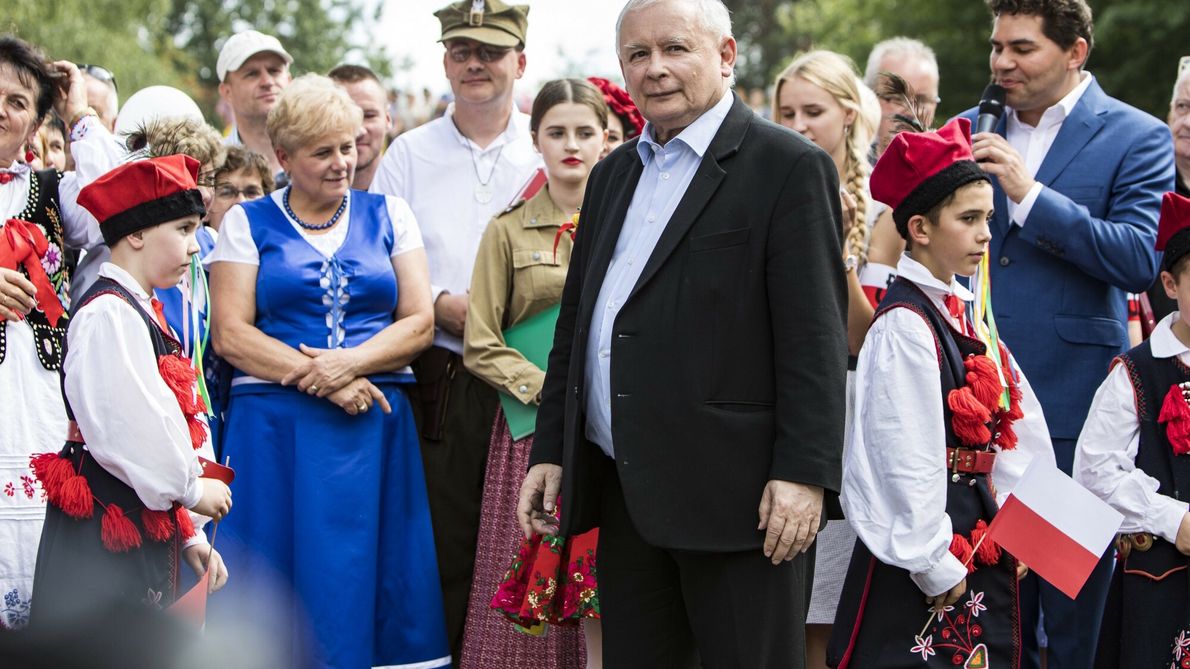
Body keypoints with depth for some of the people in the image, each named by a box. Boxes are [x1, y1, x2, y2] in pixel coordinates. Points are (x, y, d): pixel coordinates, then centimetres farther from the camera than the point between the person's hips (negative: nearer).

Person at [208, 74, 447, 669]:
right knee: (286, 592, -3)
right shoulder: (247, 223, 7)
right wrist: (318, 380, -13)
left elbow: (418, 323, 4)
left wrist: (348, 362, -13)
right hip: (276, 429, -2)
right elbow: (230, 335, -3)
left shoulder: (389, 215, 12)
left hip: (376, 427, 2)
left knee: (370, 575, 0)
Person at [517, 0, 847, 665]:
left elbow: (815, 337, -12)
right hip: (624, 490, 7)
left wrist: (803, 474, -18)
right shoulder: (614, 174, 18)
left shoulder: (791, 168, -6)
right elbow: (576, 324, 21)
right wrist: (550, 451, 15)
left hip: (735, 496, -7)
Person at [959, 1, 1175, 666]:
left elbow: (1141, 259, -17)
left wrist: (1029, 193, -21)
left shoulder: (1136, 138, -5)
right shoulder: (971, 130, 10)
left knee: (1075, 598, 4)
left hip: (1072, 396, -4)